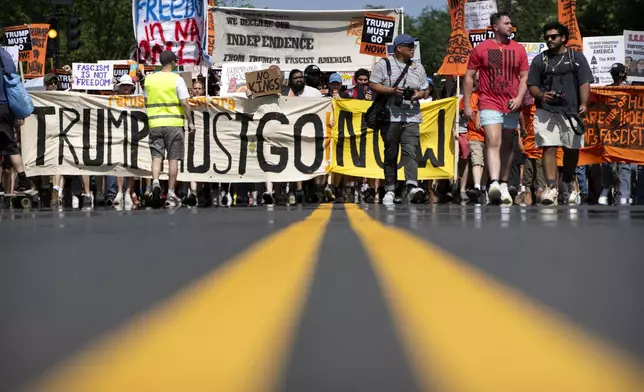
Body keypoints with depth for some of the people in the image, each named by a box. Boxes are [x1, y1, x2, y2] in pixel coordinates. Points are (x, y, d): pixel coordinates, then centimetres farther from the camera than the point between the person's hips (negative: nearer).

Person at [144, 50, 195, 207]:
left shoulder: (149, 79, 7)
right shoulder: (177, 79, -6)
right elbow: (184, 103, -10)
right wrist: (190, 122, -2)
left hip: (155, 123, 3)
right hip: (174, 123, -3)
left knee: (156, 156, 4)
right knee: (173, 159, 4)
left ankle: (155, 182, -22)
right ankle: (170, 194, 5)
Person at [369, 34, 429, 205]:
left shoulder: (418, 68, 17)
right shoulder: (384, 64, 4)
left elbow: (424, 90, 21)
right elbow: (373, 85, -1)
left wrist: (419, 94, -3)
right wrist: (392, 90, -14)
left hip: (411, 117, 2)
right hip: (390, 116, -2)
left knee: (410, 151, -14)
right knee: (390, 154, 2)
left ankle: (412, 186, -27)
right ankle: (390, 189, 9)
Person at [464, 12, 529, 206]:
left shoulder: (519, 49, 8)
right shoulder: (481, 49, 1)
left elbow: (524, 77, 9)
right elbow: (469, 77, 4)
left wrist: (519, 98, -7)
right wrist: (467, 105, -1)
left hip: (511, 106, 4)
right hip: (489, 104, -4)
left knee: (507, 146, 11)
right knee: (493, 143, -19)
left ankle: (504, 185, 22)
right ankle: (494, 184, -31)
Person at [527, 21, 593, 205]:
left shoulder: (577, 58, 9)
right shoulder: (540, 60, 13)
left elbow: (585, 83, 3)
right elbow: (532, 86, 13)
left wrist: (583, 104, -13)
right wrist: (541, 95, -10)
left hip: (571, 111, 0)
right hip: (546, 112, 0)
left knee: (572, 149, 7)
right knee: (549, 148, -13)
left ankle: (568, 183, 29)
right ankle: (551, 188, -18)